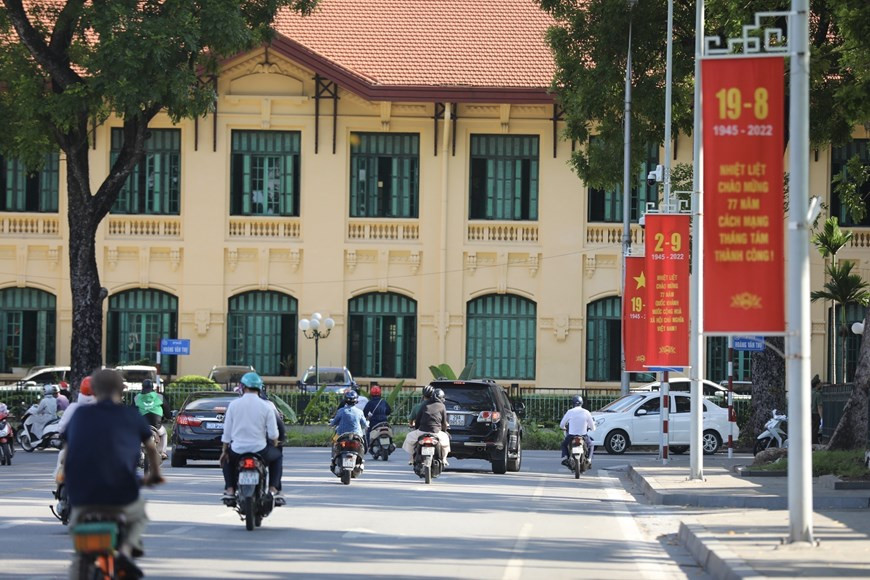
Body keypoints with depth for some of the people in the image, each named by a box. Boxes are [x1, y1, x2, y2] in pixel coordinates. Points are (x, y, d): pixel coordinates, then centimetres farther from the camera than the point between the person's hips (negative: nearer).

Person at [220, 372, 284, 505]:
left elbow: (227, 431, 3)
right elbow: (273, 434, -4)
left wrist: (224, 451, 15)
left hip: (238, 451, 1)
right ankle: (273, 489, 15)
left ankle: (229, 490, 20)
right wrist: (275, 444, 19)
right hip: (260, 451, -1)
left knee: (227, 458, 35)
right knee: (277, 456, 29)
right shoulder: (266, 407, -5)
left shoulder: (234, 405, -2)